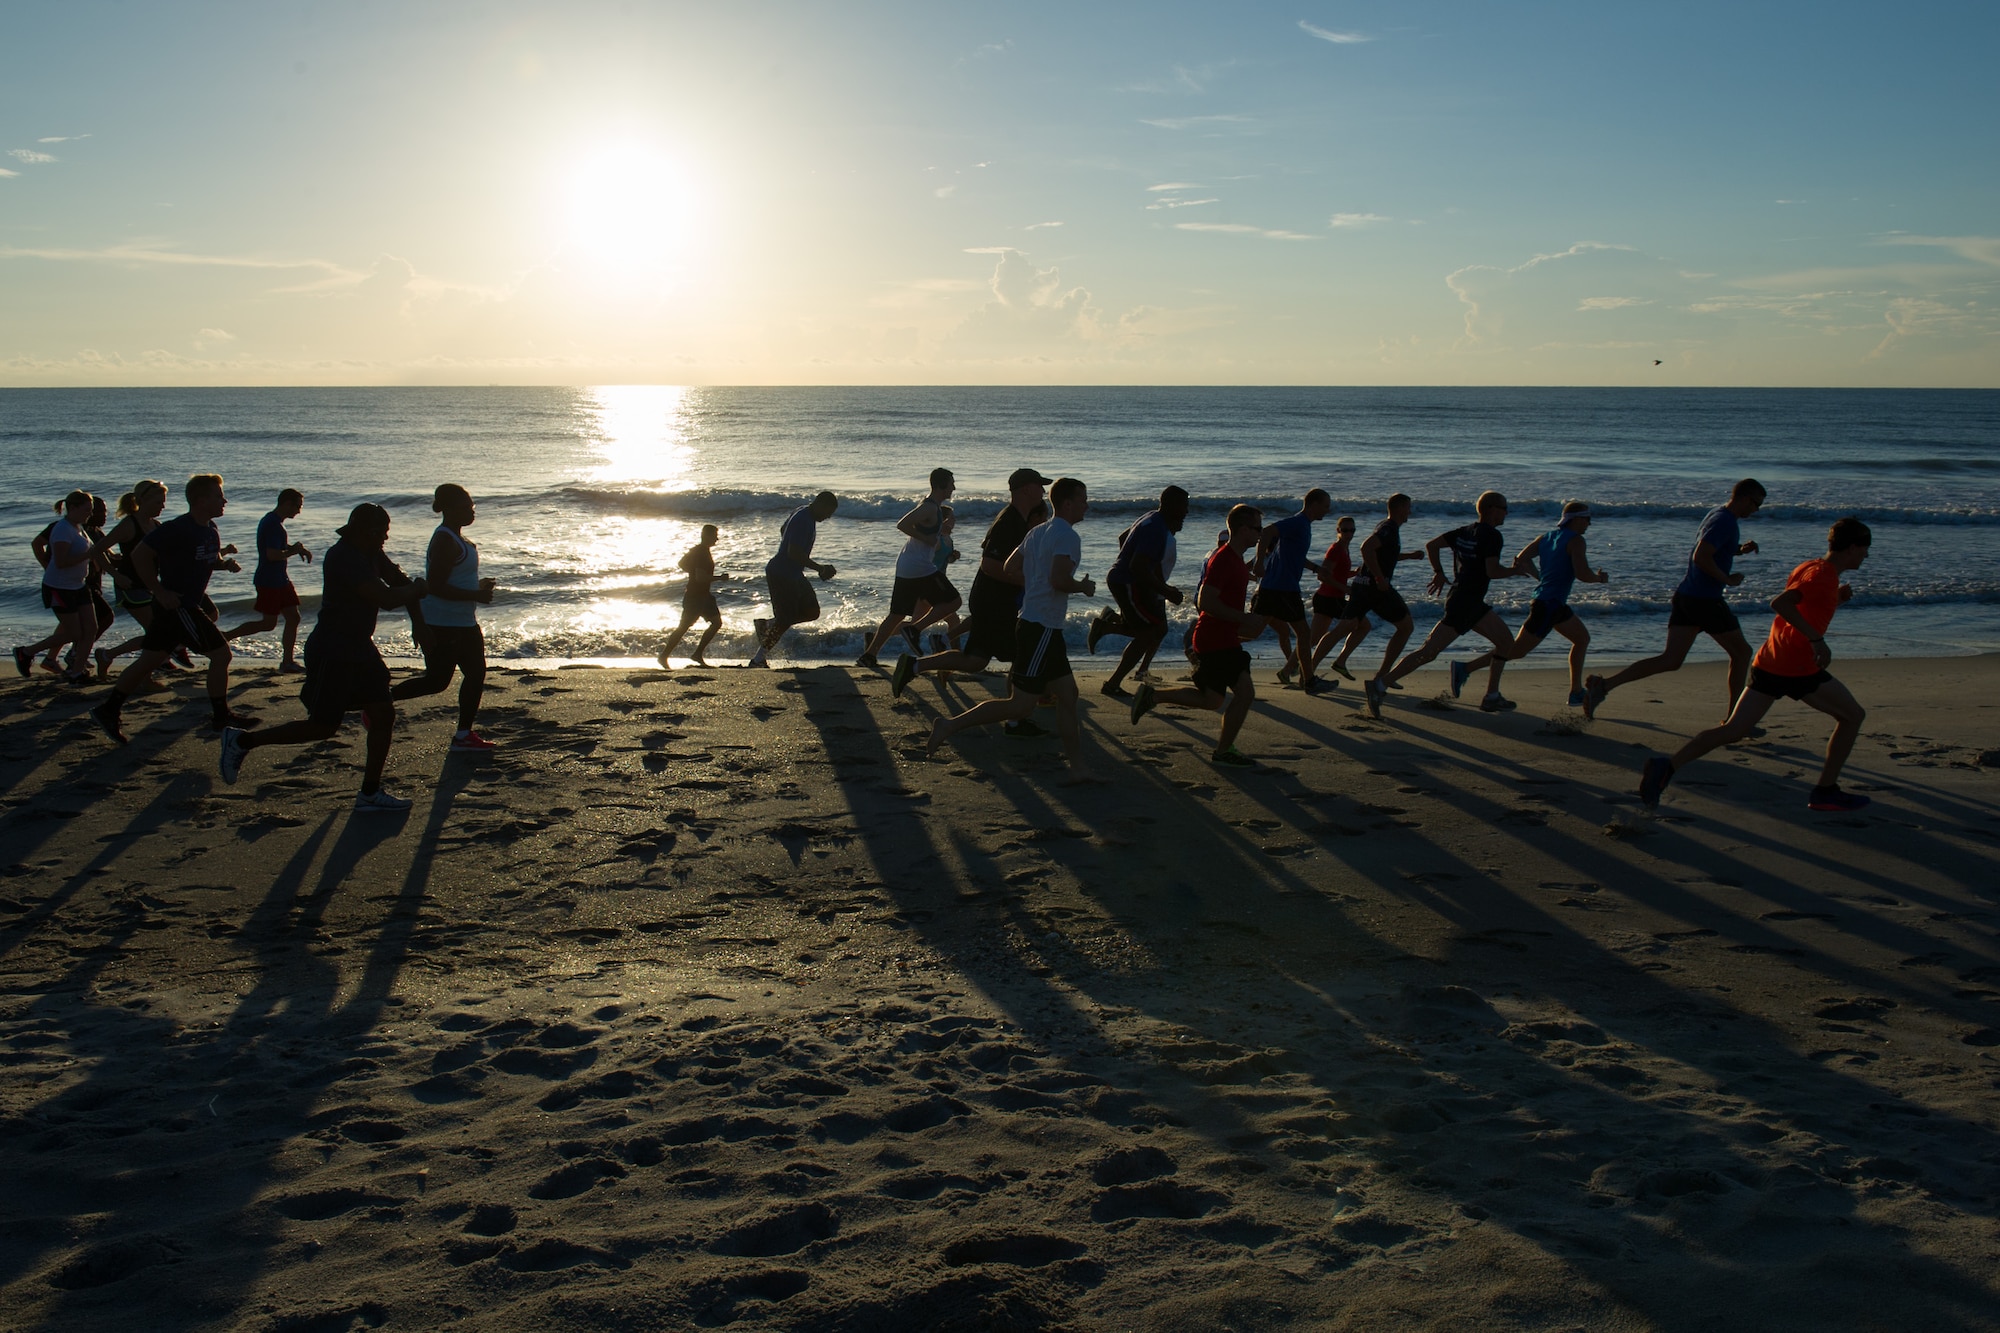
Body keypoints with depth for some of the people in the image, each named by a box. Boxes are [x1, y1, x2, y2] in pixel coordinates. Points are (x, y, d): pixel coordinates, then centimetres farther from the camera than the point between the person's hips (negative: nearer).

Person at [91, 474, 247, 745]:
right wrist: (160, 591, -21)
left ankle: (109, 710, 17)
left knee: (150, 660, 12)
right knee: (220, 654, -4)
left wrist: (226, 563, 2)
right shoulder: (178, 529, -20)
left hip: (190, 603, 9)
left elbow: (212, 560, 25)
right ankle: (220, 717, 6)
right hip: (178, 605, -9)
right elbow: (140, 555, -23)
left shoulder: (209, 530, 8)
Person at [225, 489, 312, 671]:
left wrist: (295, 547, 9)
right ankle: (225, 637, 6)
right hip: (269, 581, -10)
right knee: (268, 623, -4)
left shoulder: (273, 522, 13)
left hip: (279, 579, 10)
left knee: (293, 618, 6)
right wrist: (295, 550, -13)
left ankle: (288, 661, 8)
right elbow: (272, 555, -26)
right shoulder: (273, 524, -19)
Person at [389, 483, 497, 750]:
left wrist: (478, 586, 13)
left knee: (476, 673, 8)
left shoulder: (454, 538, 13)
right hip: (442, 625, -10)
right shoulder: (445, 540, -19)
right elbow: (435, 586, -25)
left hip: (463, 623, 10)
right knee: (437, 680, -5)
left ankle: (464, 734, 14)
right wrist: (475, 596, -22)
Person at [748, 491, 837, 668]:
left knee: (812, 611, 10)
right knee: (785, 620, -5)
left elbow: (783, 531, 25)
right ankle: (758, 659, 5)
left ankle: (766, 625, 19)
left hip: (792, 574, 10)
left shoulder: (803, 512, 8)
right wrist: (820, 568, -29)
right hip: (781, 575, -10)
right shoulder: (804, 521, -24)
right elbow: (795, 553, -31)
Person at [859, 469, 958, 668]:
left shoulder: (927, 503, 16)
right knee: (952, 601, 0)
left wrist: (941, 528, 17)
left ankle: (869, 654, 9)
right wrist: (926, 538, -18)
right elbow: (902, 524, -24)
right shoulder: (930, 508, -14)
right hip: (919, 568, -10)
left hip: (904, 567, 10)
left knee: (897, 615, 12)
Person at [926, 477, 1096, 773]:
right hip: (1042, 629, -10)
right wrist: (1084, 586, -7)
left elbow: (1010, 567, 18)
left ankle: (1076, 764, 15)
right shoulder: (1067, 536, -14)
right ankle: (951, 725, -6)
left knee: (1067, 694, 12)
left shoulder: (1038, 532, 14)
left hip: (1032, 624, 10)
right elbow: (1059, 580, -25)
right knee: (1021, 705, -7)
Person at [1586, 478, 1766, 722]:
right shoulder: (1725, 522, -14)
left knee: (1670, 660, 2)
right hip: (1705, 600, -9)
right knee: (1741, 652, 8)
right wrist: (1727, 579, -14)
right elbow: (1700, 557, -25)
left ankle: (1604, 685, -11)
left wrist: (1739, 549, 17)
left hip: (1686, 595, 9)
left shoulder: (1716, 515, 17)